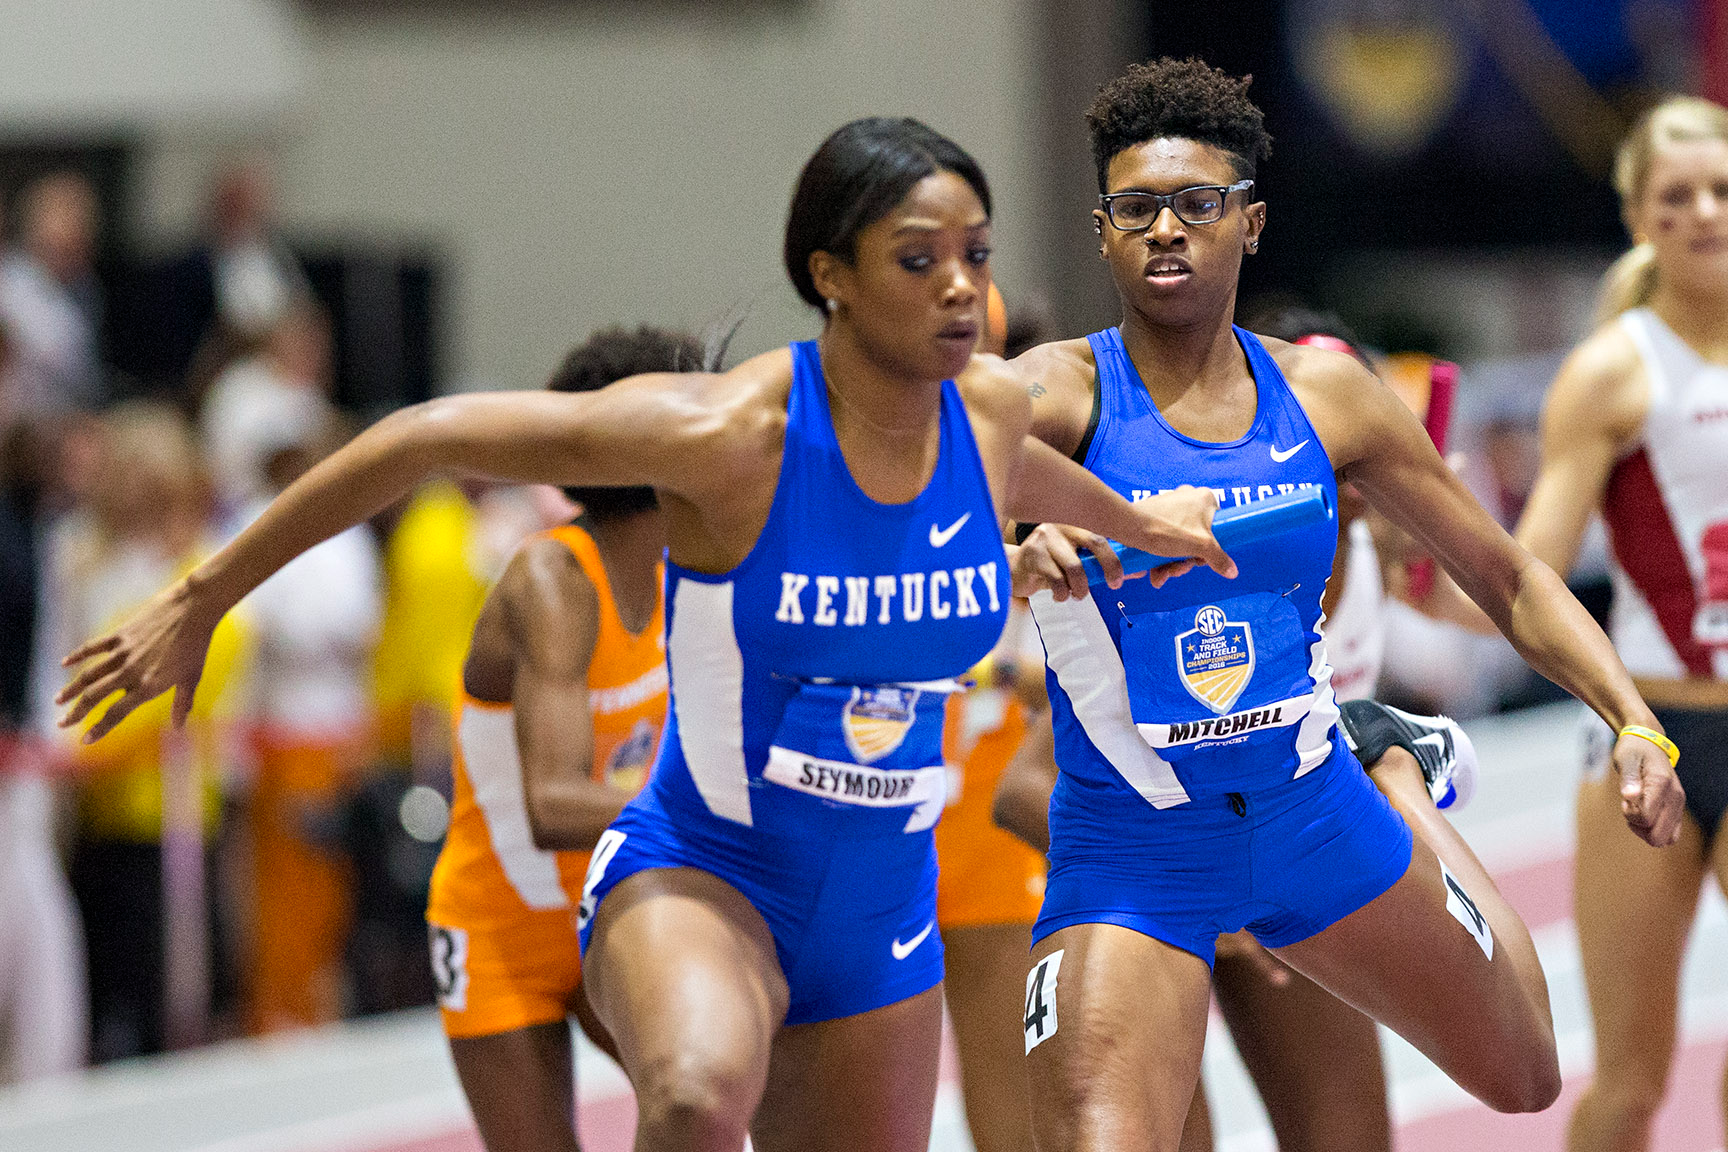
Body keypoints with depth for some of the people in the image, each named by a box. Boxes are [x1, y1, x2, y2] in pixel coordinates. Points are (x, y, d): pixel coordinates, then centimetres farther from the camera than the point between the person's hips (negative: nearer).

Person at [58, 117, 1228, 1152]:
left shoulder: (991, 408, -6)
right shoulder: (724, 432, -23)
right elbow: (427, 437, -18)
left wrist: (1134, 521, 42)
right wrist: (203, 599, -15)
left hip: (883, 910, 6)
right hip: (695, 870, -6)